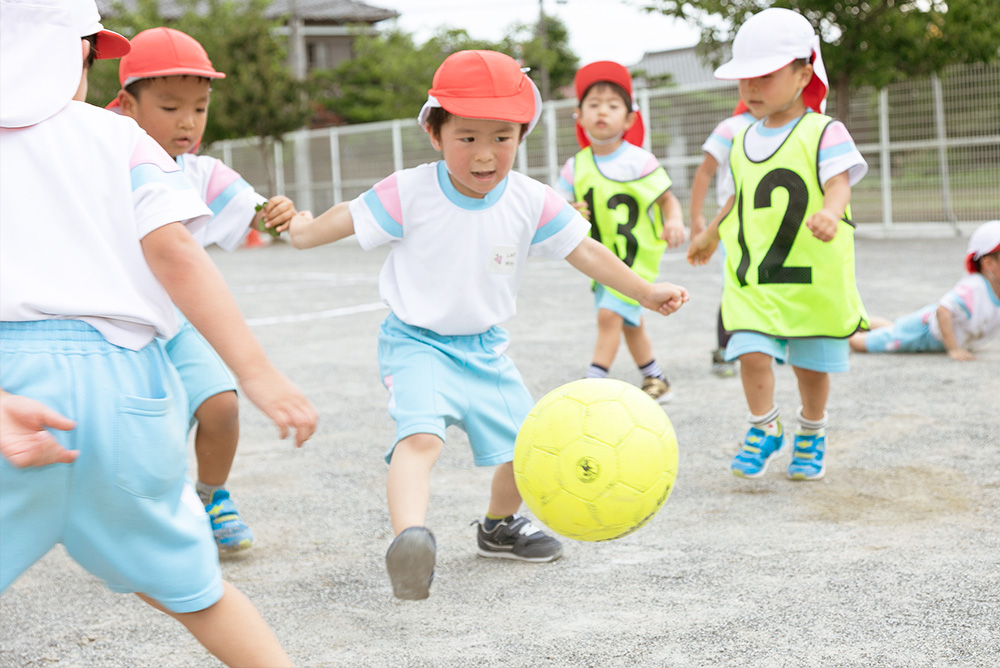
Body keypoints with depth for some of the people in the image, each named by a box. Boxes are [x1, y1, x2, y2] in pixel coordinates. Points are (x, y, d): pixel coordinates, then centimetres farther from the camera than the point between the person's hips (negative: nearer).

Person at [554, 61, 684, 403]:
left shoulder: (639, 162, -13)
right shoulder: (576, 167, -1)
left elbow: (667, 199, -6)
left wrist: (674, 222, -27)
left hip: (636, 257, -5)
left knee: (609, 315, -18)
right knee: (630, 323, 17)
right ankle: (656, 381, 33)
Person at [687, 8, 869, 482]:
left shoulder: (823, 133, -7)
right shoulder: (742, 143, 10)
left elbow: (839, 182, -22)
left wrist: (830, 212, -44)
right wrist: (710, 236, 38)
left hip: (814, 277, -3)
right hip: (751, 279, 3)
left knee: (812, 364, 8)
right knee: (752, 353, -12)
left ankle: (811, 436, 32)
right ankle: (764, 431, 10)